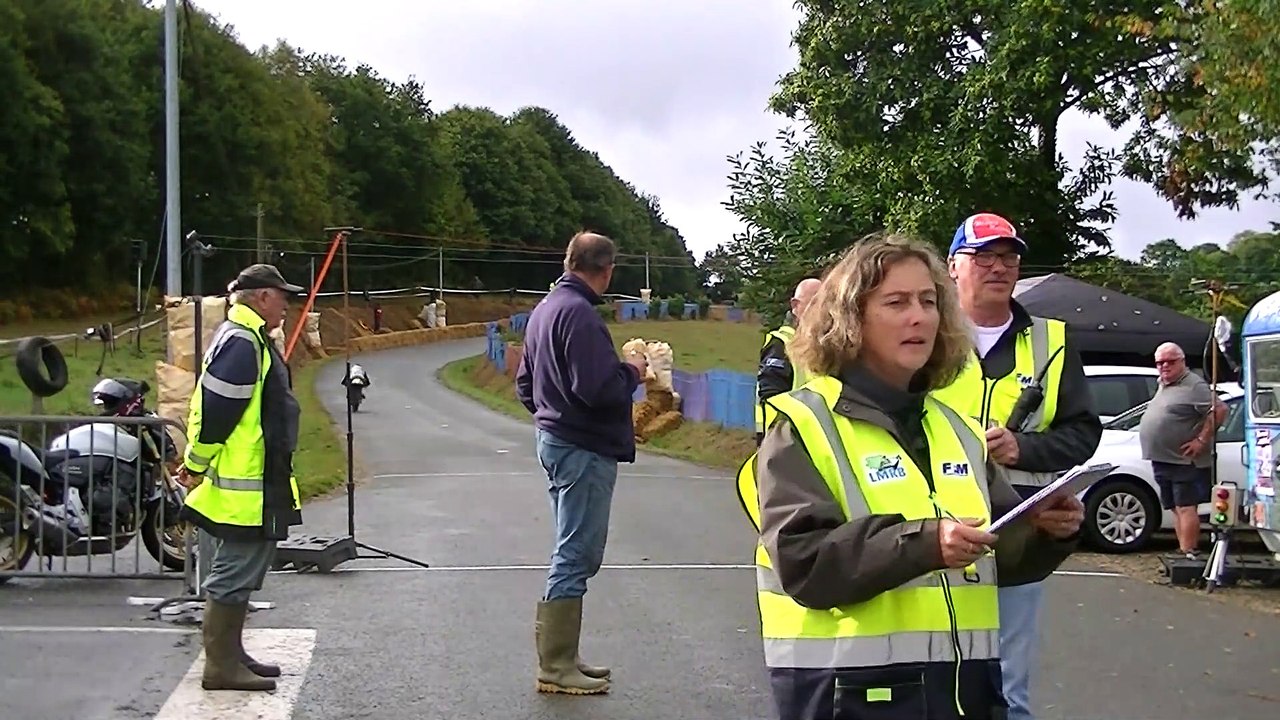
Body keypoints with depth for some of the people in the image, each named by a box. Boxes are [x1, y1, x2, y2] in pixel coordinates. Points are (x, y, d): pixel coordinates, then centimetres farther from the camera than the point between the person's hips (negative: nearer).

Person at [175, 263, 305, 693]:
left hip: (257, 484, 11)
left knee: (242, 572, 16)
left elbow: (217, 407, 21)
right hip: (242, 487, -11)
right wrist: (197, 464, -14)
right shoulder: (241, 343, -18)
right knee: (234, 574, -6)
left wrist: (198, 463, 20)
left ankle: (231, 655, 25)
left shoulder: (250, 340, 17)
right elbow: (215, 408, -22)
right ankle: (221, 666, -1)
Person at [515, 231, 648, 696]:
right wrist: (632, 371, -8)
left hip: (556, 441, 10)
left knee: (574, 553, 17)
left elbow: (524, 383, 20)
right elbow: (600, 388, -26)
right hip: (584, 449, -10)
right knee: (577, 556, -4)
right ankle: (556, 667, 1)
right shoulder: (579, 313, -18)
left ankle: (559, 655, 24)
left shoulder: (545, 308, 12)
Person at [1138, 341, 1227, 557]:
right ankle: (1185, 551, 14)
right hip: (1162, 461, 9)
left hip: (1184, 462, -9)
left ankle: (1187, 553, -13)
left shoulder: (1194, 386, -10)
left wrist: (1202, 440, -20)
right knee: (1177, 509, 10)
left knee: (1186, 508, -11)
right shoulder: (1163, 385, 18)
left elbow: (1219, 410, -18)